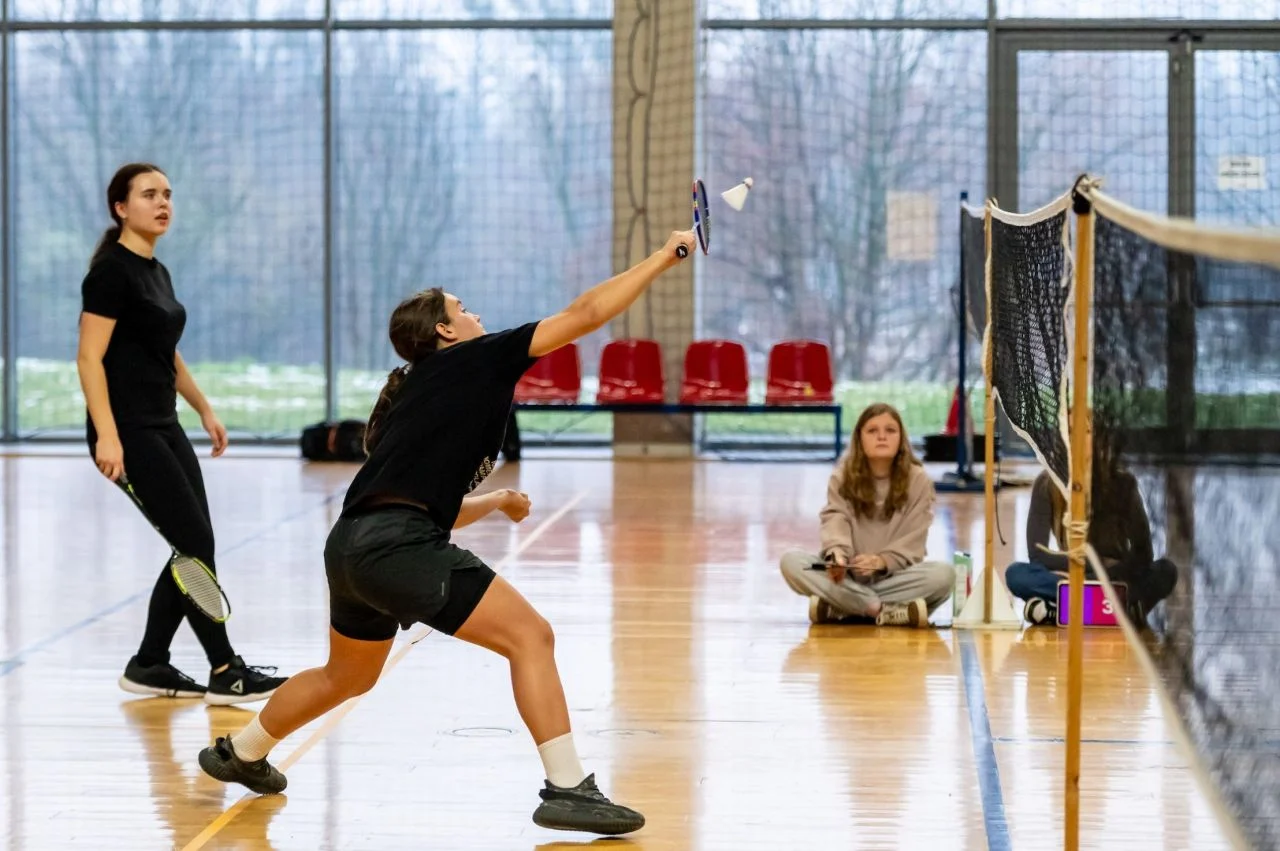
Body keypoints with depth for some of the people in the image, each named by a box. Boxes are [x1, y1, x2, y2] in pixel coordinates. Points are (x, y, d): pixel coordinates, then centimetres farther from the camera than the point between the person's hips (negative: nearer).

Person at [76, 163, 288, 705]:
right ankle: (224, 673, -3)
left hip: (165, 429, 9)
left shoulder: (157, 272, 15)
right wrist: (106, 436, -24)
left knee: (194, 548, 7)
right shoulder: (111, 271, -12)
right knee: (195, 543, -9)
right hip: (129, 432, -9)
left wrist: (204, 409, 24)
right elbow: (90, 358, -17)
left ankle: (148, 667, 15)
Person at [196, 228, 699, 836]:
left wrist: (498, 502, 32)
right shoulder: (472, 361, 2)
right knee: (530, 636, -8)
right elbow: (584, 314, -1)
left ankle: (240, 752, 50)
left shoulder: (422, 396, 26)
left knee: (347, 675, 31)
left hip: (351, 547, 10)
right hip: (398, 545, -10)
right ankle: (567, 789, -12)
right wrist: (664, 257, 5)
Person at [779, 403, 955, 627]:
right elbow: (835, 519, -13)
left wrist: (882, 561, -27)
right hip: (847, 575, 1)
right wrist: (837, 553, -36)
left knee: (944, 574, -31)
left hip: (894, 575, -1)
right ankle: (886, 612, -34)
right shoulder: (842, 477, 2)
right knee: (792, 561, -26)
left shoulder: (918, 479, -1)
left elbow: (912, 541, -7)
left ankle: (837, 609, -33)